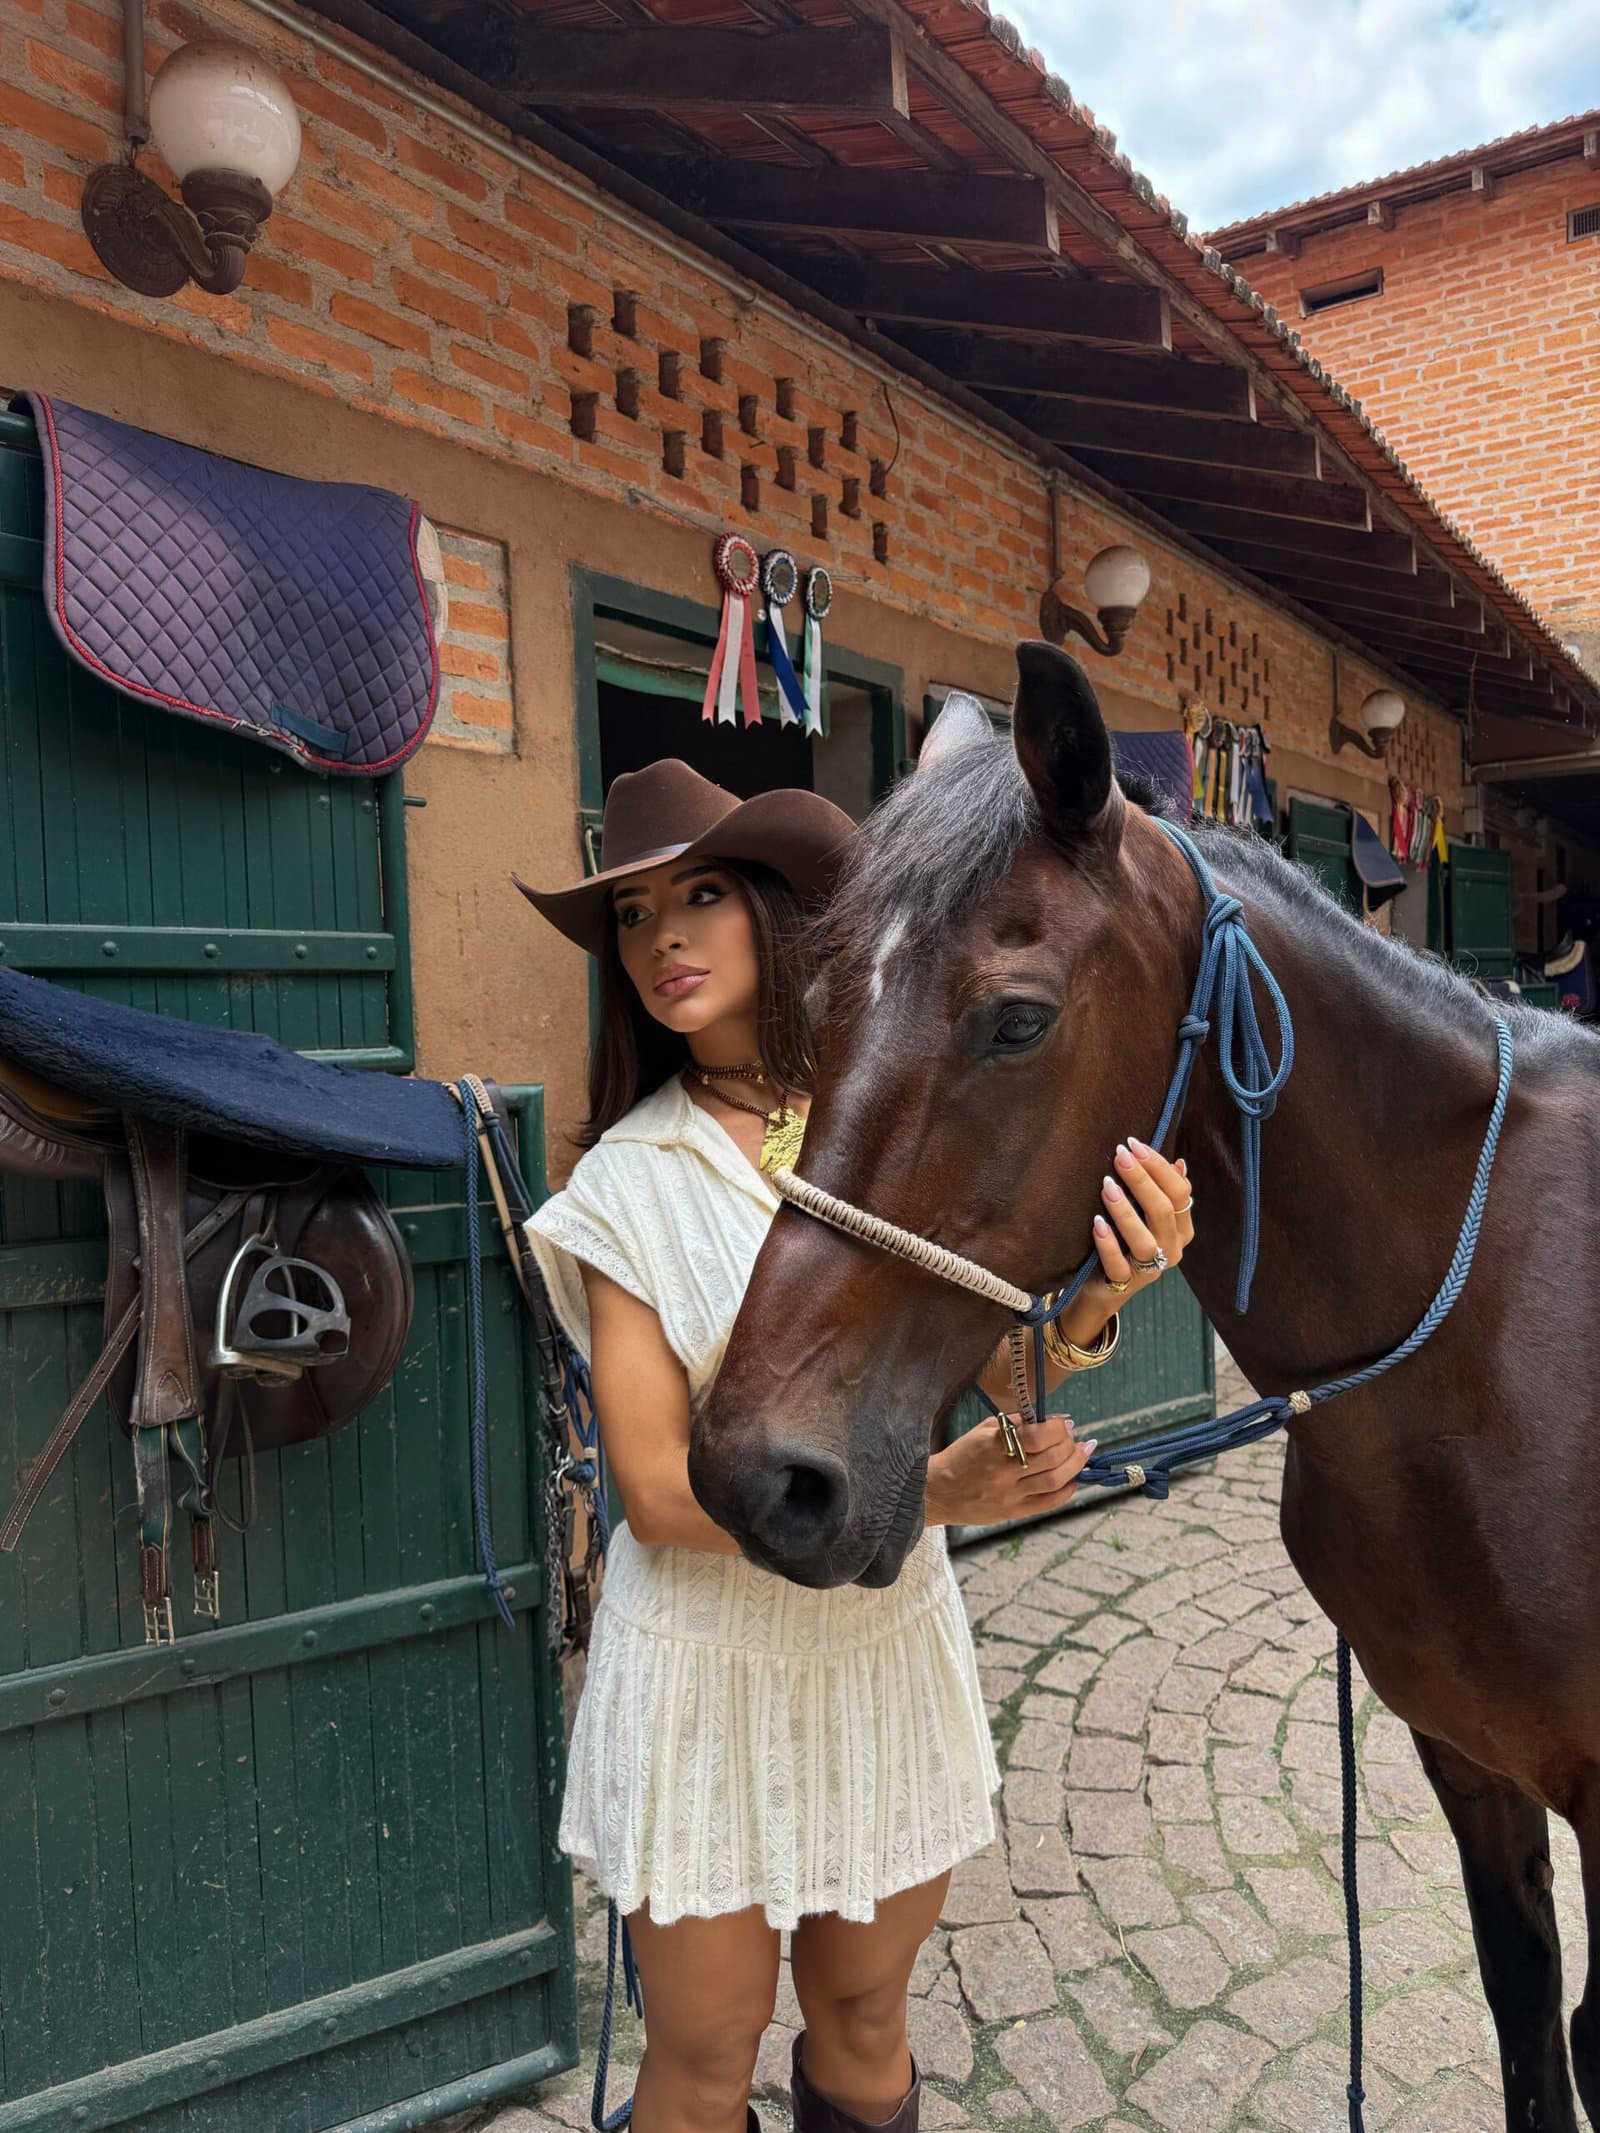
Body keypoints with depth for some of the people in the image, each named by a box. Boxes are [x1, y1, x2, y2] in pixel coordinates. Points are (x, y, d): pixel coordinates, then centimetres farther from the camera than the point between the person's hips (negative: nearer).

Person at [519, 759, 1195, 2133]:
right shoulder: (628, 1183, -13)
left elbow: (997, 1364, -9)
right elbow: (658, 1493, -16)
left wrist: (1097, 1297, -31)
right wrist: (924, 1489, -28)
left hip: (894, 1637, 3)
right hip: (710, 1662, -2)